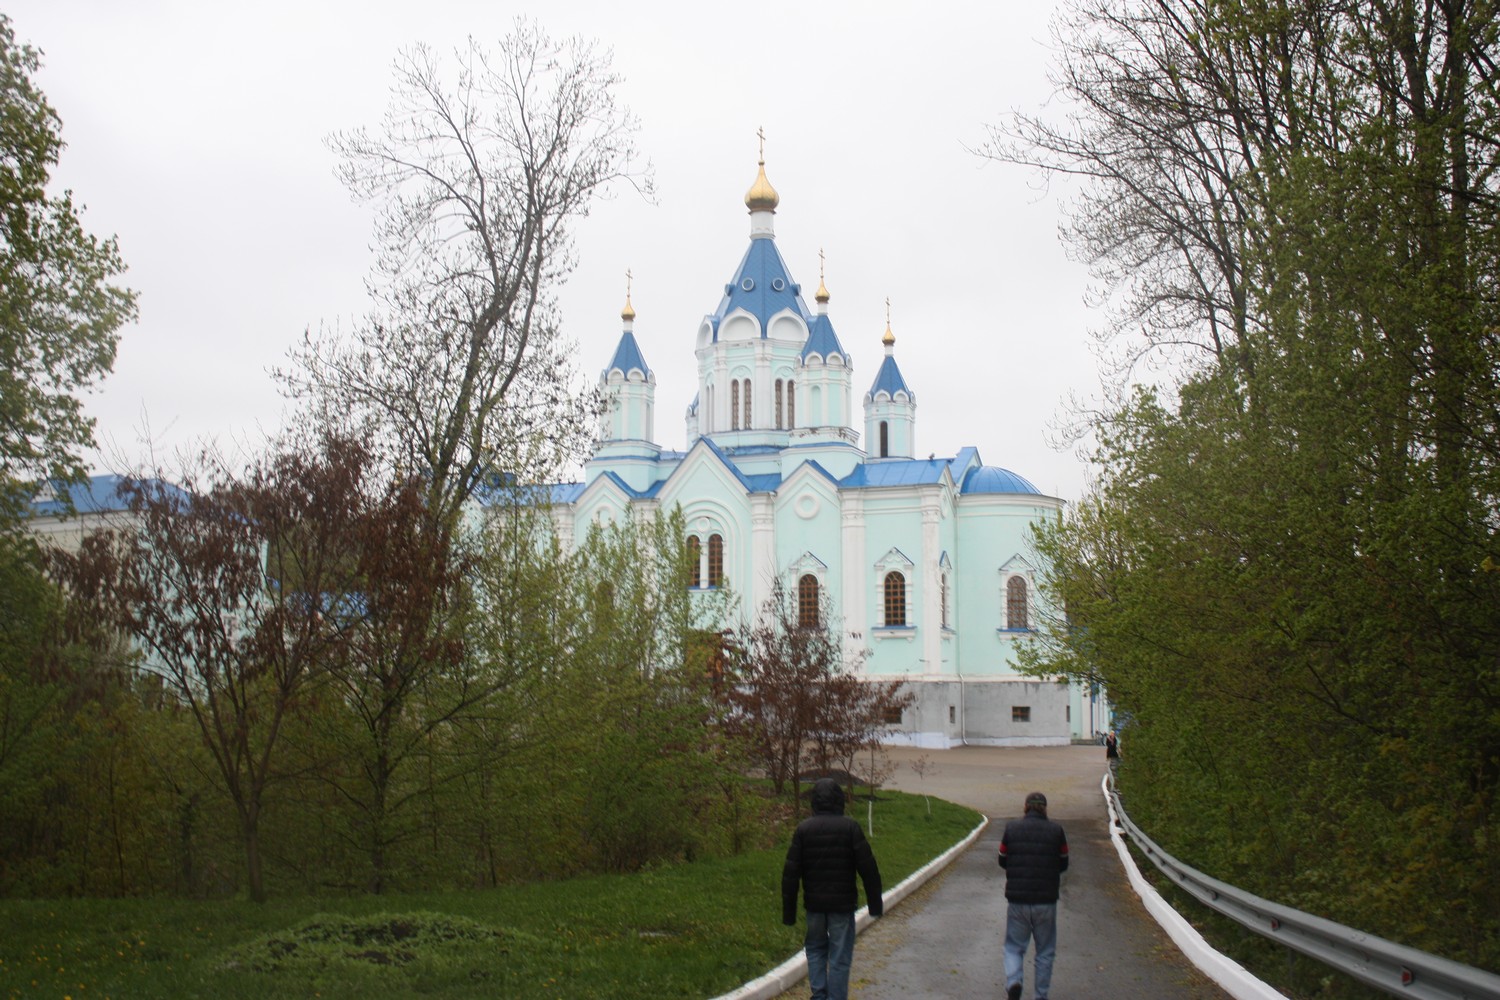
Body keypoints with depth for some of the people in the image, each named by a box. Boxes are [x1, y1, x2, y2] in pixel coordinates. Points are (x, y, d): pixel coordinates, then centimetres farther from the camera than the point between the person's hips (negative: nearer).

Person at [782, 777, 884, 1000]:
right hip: (842, 904, -2)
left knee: (816, 949, 19)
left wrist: (789, 912, 5)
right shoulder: (850, 827, -8)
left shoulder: (803, 829, -2)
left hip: (814, 903, 2)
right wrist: (875, 903, 4)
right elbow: (868, 867, -7)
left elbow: (790, 872, -2)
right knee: (840, 957, 4)